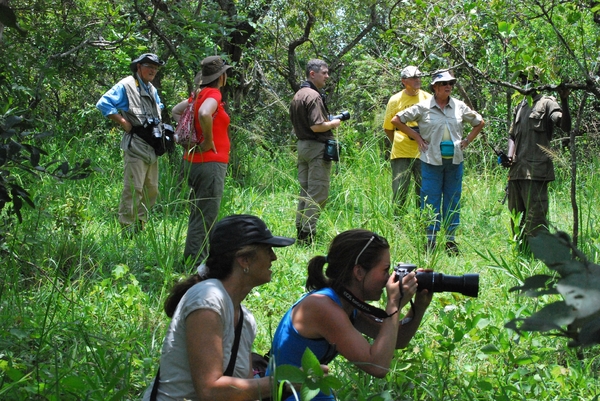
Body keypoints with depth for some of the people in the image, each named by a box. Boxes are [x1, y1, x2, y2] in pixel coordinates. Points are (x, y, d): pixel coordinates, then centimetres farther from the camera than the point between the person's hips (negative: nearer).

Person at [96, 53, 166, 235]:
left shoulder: (152, 90, 20)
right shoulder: (126, 85, -6)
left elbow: (159, 107, 40)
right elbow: (103, 103, -14)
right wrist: (124, 123, -16)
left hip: (152, 145, 9)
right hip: (135, 144, -9)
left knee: (152, 189, 11)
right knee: (134, 187, -13)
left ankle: (139, 224, 20)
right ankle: (127, 226, -8)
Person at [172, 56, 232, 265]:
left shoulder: (199, 94, 12)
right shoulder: (214, 94, -13)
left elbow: (176, 111, 25)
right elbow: (204, 114, -34)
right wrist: (208, 141, -20)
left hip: (193, 160, 9)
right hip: (211, 162, -9)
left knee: (198, 212, 18)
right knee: (206, 215, -6)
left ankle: (195, 258, 25)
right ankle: (195, 260, -6)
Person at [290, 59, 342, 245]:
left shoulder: (298, 96, 14)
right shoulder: (313, 96, -16)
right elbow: (316, 126, -24)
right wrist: (333, 123, -6)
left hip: (302, 144, 10)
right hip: (316, 147, -10)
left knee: (305, 191, 15)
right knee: (317, 194, -6)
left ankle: (300, 230, 18)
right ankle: (307, 234, -7)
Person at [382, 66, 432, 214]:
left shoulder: (427, 99, 5)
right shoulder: (395, 100, 2)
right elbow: (388, 128, 10)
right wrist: (398, 143, 6)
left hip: (423, 152, 2)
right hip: (401, 154, -1)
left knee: (424, 191, 5)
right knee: (399, 192, 0)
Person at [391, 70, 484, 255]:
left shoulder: (459, 107, 7)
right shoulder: (423, 107, -2)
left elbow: (479, 122, 22)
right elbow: (396, 120, 3)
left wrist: (467, 141, 10)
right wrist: (417, 137, 1)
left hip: (454, 161, 3)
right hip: (432, 161, -3)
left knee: (453, 200, 6)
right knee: (430, 200, -2)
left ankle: (451, 240, 14)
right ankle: (430, 242, 4)